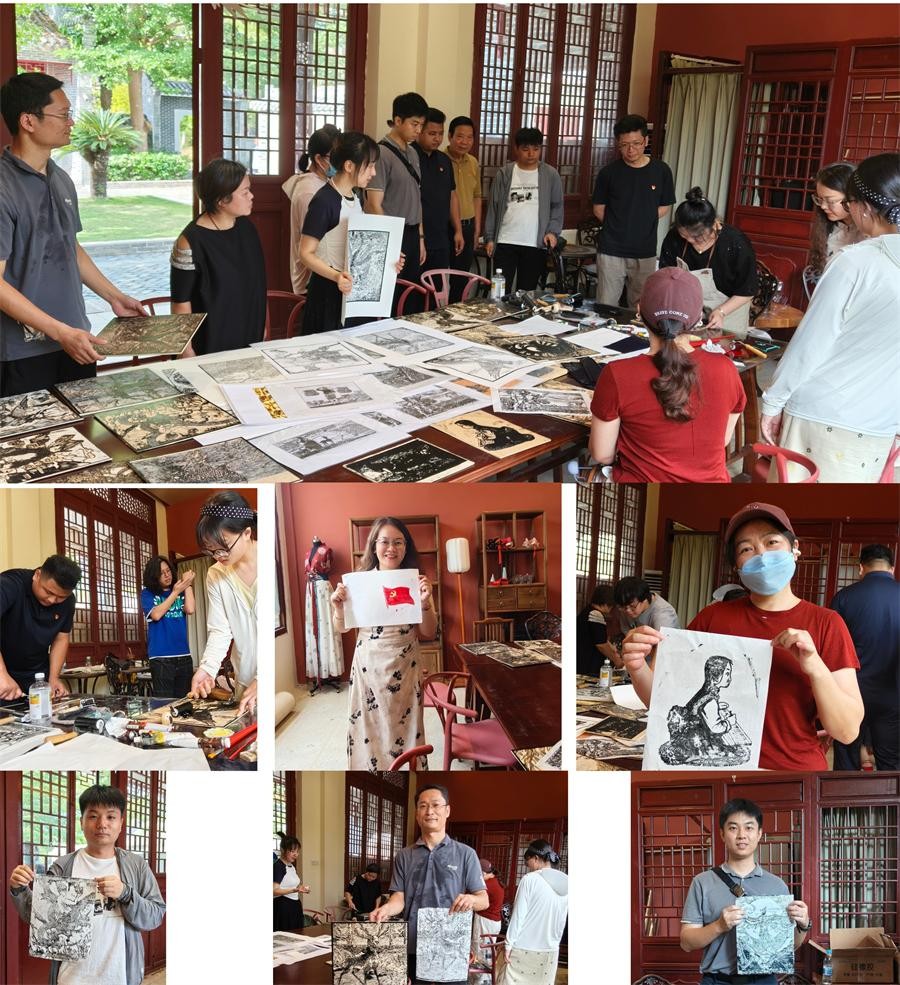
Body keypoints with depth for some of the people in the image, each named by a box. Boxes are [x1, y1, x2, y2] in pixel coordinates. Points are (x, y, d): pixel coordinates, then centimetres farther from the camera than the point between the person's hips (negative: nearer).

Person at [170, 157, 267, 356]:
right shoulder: (191, 241, -18)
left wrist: (263, 326, 14)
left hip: (250, 340, 6)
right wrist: (187, 351, -12)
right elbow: (181, 302, -14)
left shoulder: (247, 228, 1)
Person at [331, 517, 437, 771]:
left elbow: (428, 634, 0)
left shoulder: (416, 582, -2)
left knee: (404, 727, 5)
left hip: (404, 669, -1)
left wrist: (425, 603, -17)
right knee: (369, 728, 7)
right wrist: (338, 607, -12)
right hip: (368, 667, 1)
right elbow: (342, 628, 8)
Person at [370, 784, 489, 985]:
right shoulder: (404, 856, 9)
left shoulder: (465, 854, 3)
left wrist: (471, 899, -23)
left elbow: (484, 900, 1)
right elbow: (399, 897, 3)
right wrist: (386, 908, -20)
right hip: (414, 947, 2)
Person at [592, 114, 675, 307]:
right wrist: (617, 227, 3)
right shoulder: (609, 172, -2)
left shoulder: (661, 171, 0)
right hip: (611, 252, -1)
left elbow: (664, 207, 10)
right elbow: (598, 209, 8)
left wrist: (642, 224, 1)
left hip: (645, 253, 1)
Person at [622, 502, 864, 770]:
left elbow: (847, 731, -4)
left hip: (795, 769, 0)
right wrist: (638, 667, -15)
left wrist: (816, 668, -19)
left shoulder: (826, 624, -1)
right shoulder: (712, 617, 3)